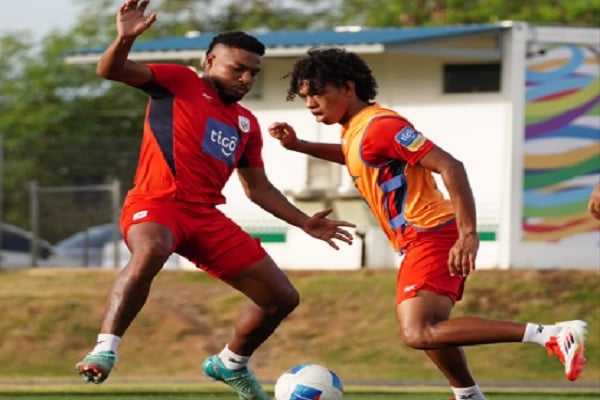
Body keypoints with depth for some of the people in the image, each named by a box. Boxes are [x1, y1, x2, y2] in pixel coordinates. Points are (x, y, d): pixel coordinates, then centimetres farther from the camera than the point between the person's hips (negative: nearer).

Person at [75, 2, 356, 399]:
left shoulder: (246, 124, 20)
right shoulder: (178, 83, 3)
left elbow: (258, 188, 29)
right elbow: (111, 70, -9)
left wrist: (304, 222, 21)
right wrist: (124, 39, -31)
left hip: (206, 216, 7)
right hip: (156, 204, -7)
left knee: (282, 298, 7)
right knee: (151, 251, -44)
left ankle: (231, 364, 32)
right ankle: (105, 350, -40)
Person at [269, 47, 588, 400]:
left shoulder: (379, 126, -15)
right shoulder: (355, 130, 15)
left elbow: (450, 167, -22)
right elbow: (351, 155, 42)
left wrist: (469, 234, -30)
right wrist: (298, 145, 28)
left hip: (431, 236, -11)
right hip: (424, 240, 11)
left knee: (418, 334, -28)